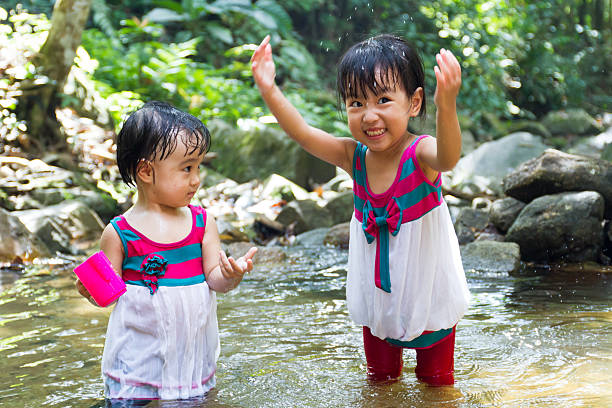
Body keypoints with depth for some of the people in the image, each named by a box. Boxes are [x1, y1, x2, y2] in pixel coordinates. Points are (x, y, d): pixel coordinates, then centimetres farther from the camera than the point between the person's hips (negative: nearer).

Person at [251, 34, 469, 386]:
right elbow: (302, 132, -13)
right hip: (377, 297, 4)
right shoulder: (354, 156, -11)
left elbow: (447, 158, -48)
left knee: (437, 380, 15)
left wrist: (447, 105, -68)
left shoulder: (420, 153, -26)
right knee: (380, 379, 23)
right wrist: (270, 91, -29)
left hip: (430, 294, -4)